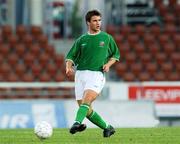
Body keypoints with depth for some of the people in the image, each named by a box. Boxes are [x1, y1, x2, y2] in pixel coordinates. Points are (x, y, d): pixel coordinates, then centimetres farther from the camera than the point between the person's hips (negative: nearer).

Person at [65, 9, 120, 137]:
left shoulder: (107, 38, 9)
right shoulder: (81, 40, 12)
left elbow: (116, 55, 18)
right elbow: (70, 57, 11)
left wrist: (108, 64, -2)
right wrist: (68, 67, -11)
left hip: (97, 75, -3)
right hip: (80, 74, 3)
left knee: (86, 99, -29)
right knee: (87, 110, -1)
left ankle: (78, 122, -47)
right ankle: (107, 128, 15)